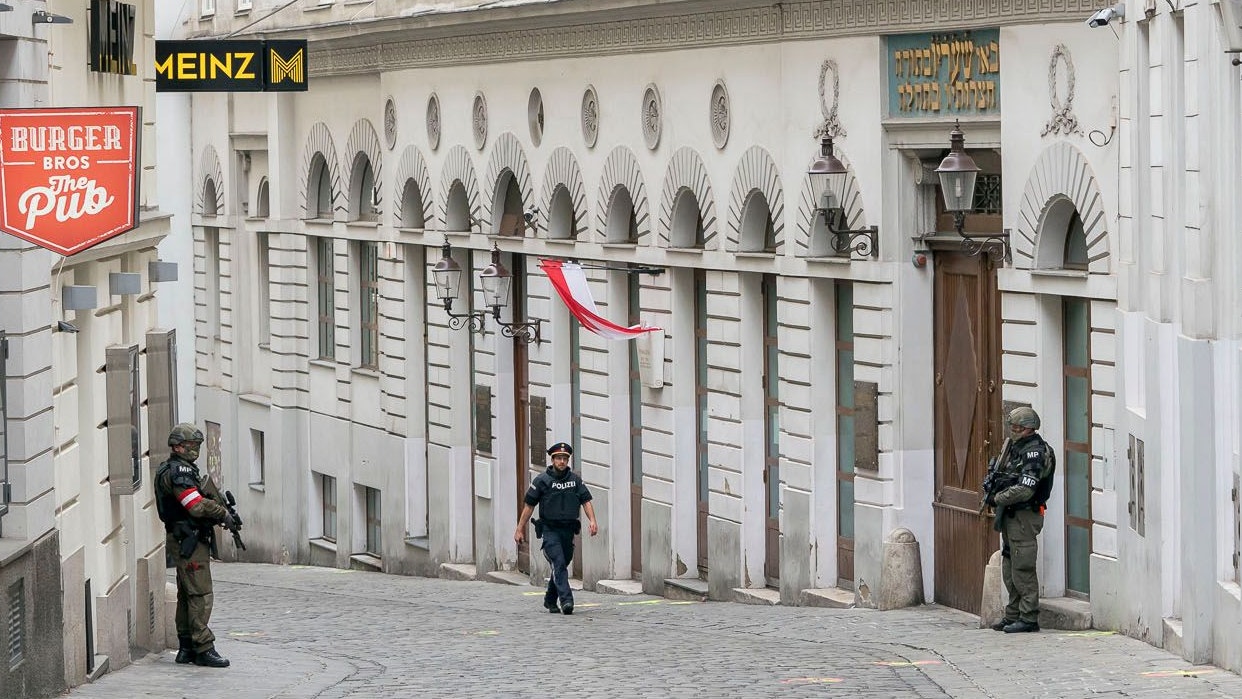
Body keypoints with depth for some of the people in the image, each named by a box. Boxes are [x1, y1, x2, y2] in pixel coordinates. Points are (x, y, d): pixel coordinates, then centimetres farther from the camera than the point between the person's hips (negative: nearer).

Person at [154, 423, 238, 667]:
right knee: (200, 594, -10)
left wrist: (219, 509, 3)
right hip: (189, 540, -11)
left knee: (187, 595, 12)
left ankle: (186, 648, 16)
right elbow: (198, 506, -22)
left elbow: (196, 505, 19)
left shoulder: (185, 470, 19)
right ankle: (203, 649, -11)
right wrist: (224, 514, -9)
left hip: (187, 541, 11)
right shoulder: (178, 471, -15)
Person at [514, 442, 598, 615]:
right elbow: (529, 505, 2)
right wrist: (520, 529, 1)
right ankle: (566, 600, -26)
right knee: (559, 564, -17)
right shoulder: (542, 480, -2)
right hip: (550, 530, -4)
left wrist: (592, 520, -14)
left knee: (561, 566, 12)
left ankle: (550, 600, 29)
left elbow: (586, 501, 3)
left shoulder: (575, 479, 8)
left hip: (568, 531, 4)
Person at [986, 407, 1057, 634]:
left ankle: (1029, 618, -6)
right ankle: (1013, 615, 20)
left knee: (1023, 568, -9)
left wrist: (997, 499, -14)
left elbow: (1024, 490, -23)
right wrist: (993, 487, 7)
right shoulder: (1015, 447, 16)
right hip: (1011, 515, 10)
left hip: (1025, 515, -10)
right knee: (1010, 568, 13)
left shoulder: (1035, 452, -14)